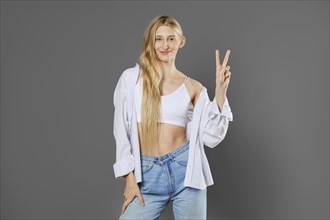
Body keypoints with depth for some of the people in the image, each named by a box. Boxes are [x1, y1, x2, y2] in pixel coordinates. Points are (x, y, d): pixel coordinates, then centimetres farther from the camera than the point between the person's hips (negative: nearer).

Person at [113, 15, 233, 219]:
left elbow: (211, 137, -2)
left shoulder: (193, 87, 4)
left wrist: (220, 91, -9)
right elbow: (121, 130, 2)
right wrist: (129, 177, -2)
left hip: (185, 169, 1)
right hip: (148, 174, 0)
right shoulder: (131, 78, 2)